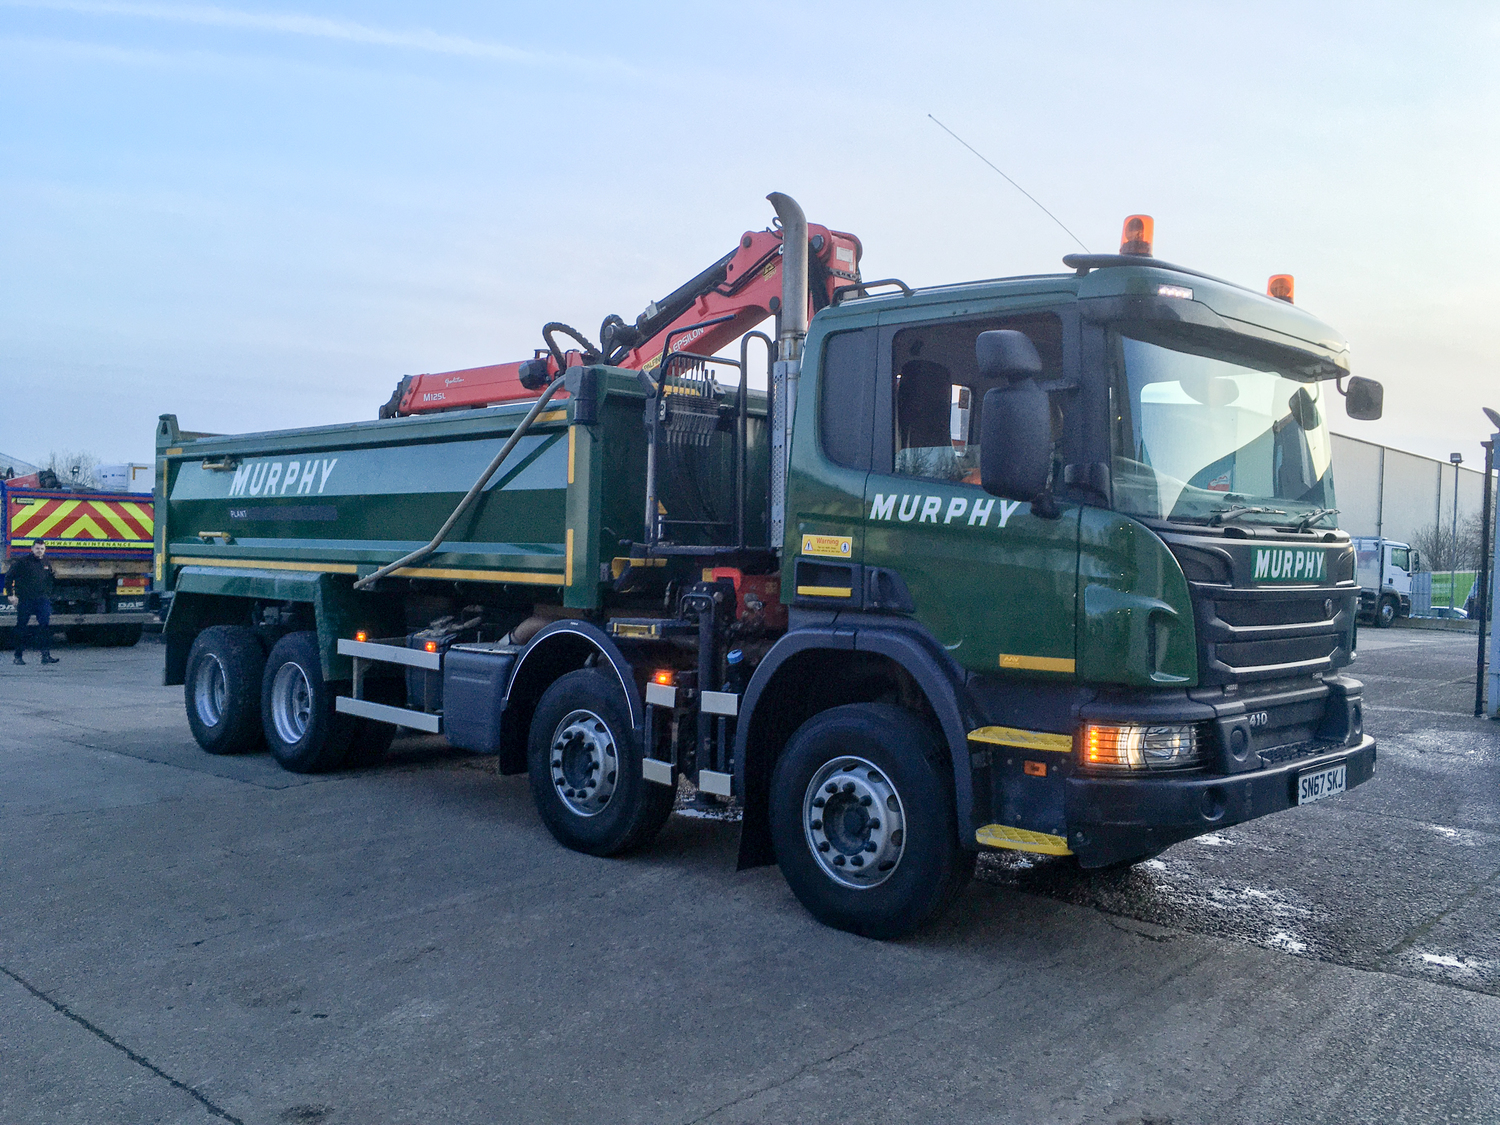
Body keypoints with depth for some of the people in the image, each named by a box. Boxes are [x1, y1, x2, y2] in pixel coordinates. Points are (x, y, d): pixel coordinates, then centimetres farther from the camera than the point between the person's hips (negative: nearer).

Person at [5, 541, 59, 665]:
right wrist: (11, 594, -5)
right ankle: (18, 656, 14)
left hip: (42, 599, 3)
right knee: (21, 627, 4)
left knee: (46, 624, -10)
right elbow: (9, 577, 0)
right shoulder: (23, 562, -3)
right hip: (25, 600, -3)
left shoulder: (47, 564, 11)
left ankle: (46, 655, -12)